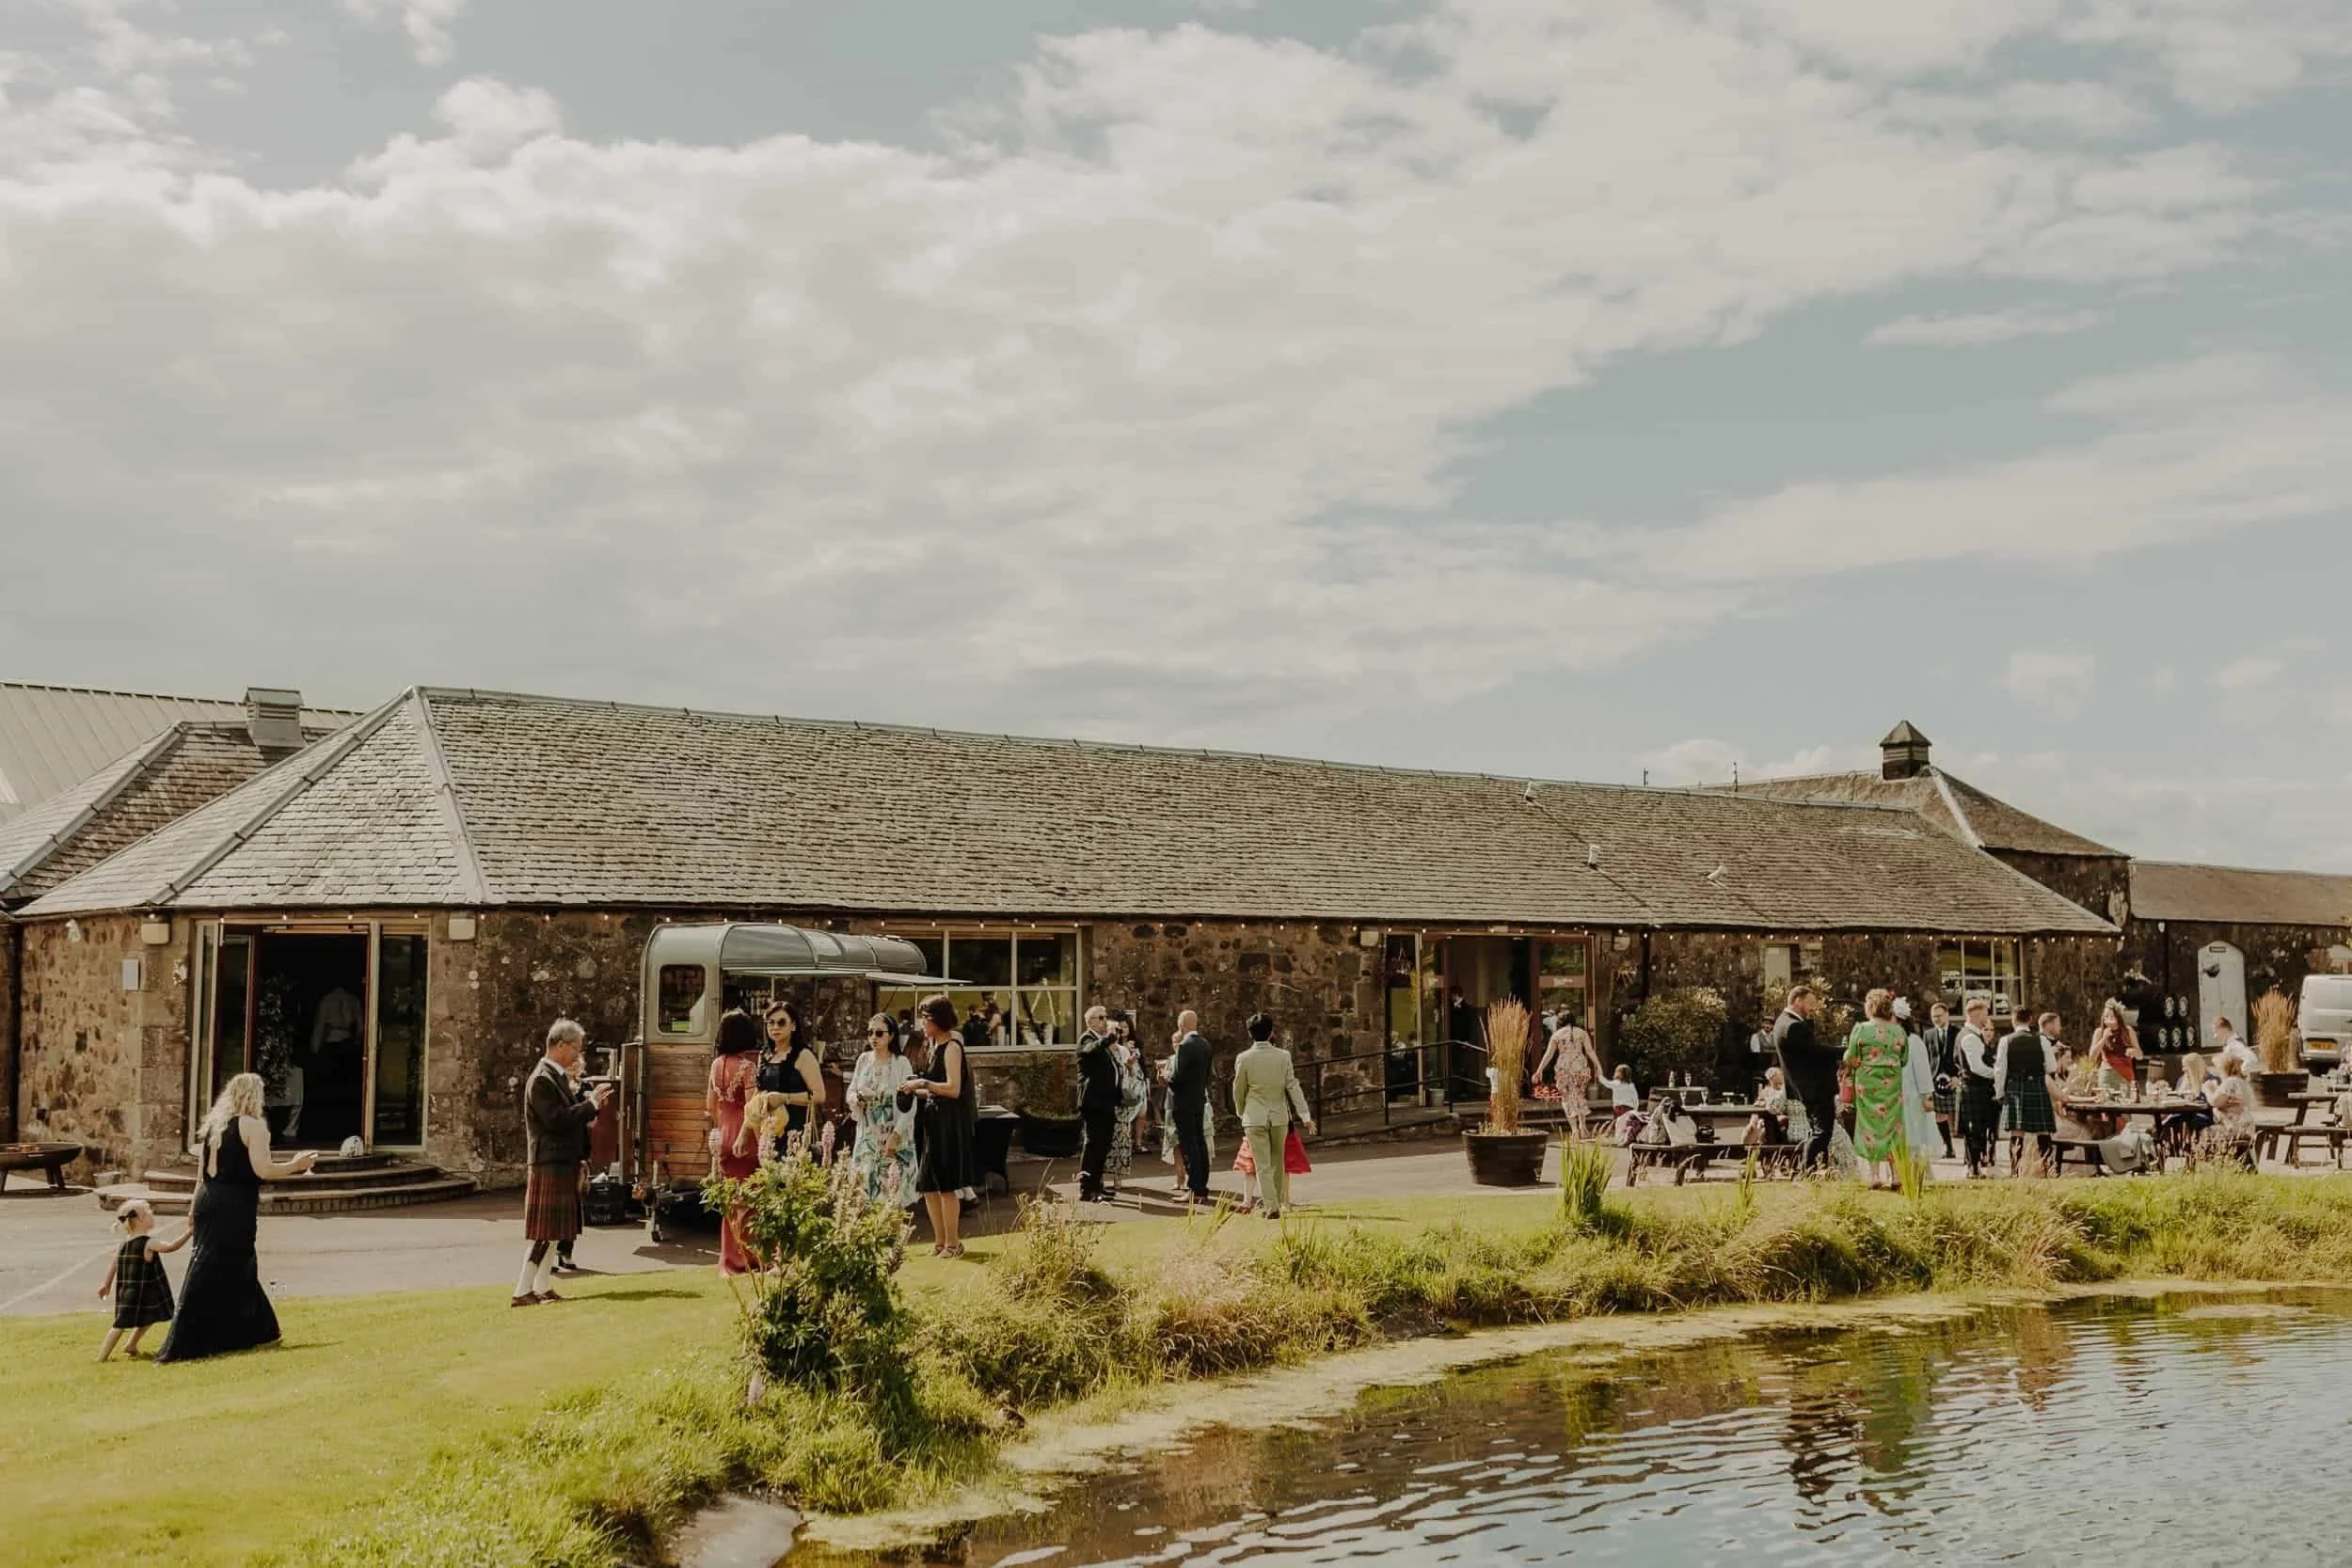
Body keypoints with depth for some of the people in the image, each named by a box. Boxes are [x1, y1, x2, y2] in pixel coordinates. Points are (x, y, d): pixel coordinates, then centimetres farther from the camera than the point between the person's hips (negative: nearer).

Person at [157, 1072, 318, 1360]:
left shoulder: (213, 1124, 14)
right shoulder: (253, 1126, -10)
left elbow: (202, 1173, 17)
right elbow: (263, 1170, -16)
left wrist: (194, 1209, 23)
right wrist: (295, 1166, -2)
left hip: (208, 1203, 8)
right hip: (234, 1208, -8)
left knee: (239, 1270, 19)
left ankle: (254, 1331, 28)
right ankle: (181, 1346, 1)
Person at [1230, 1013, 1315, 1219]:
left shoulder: (1243, 1059, -8)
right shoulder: (1283, 1056, -6)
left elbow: (1239, 1090, 1)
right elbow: (1293, 1086, -5)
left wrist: (1241, 1113, 19)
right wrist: (1305, 1115, -2)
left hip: (1254, 1117, -2)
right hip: (1279, 1116, 2)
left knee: (1263, 1165, 1)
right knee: (1277, 1163, 16)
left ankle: (1272, 1206, -8)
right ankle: (1276, 1203, 24)